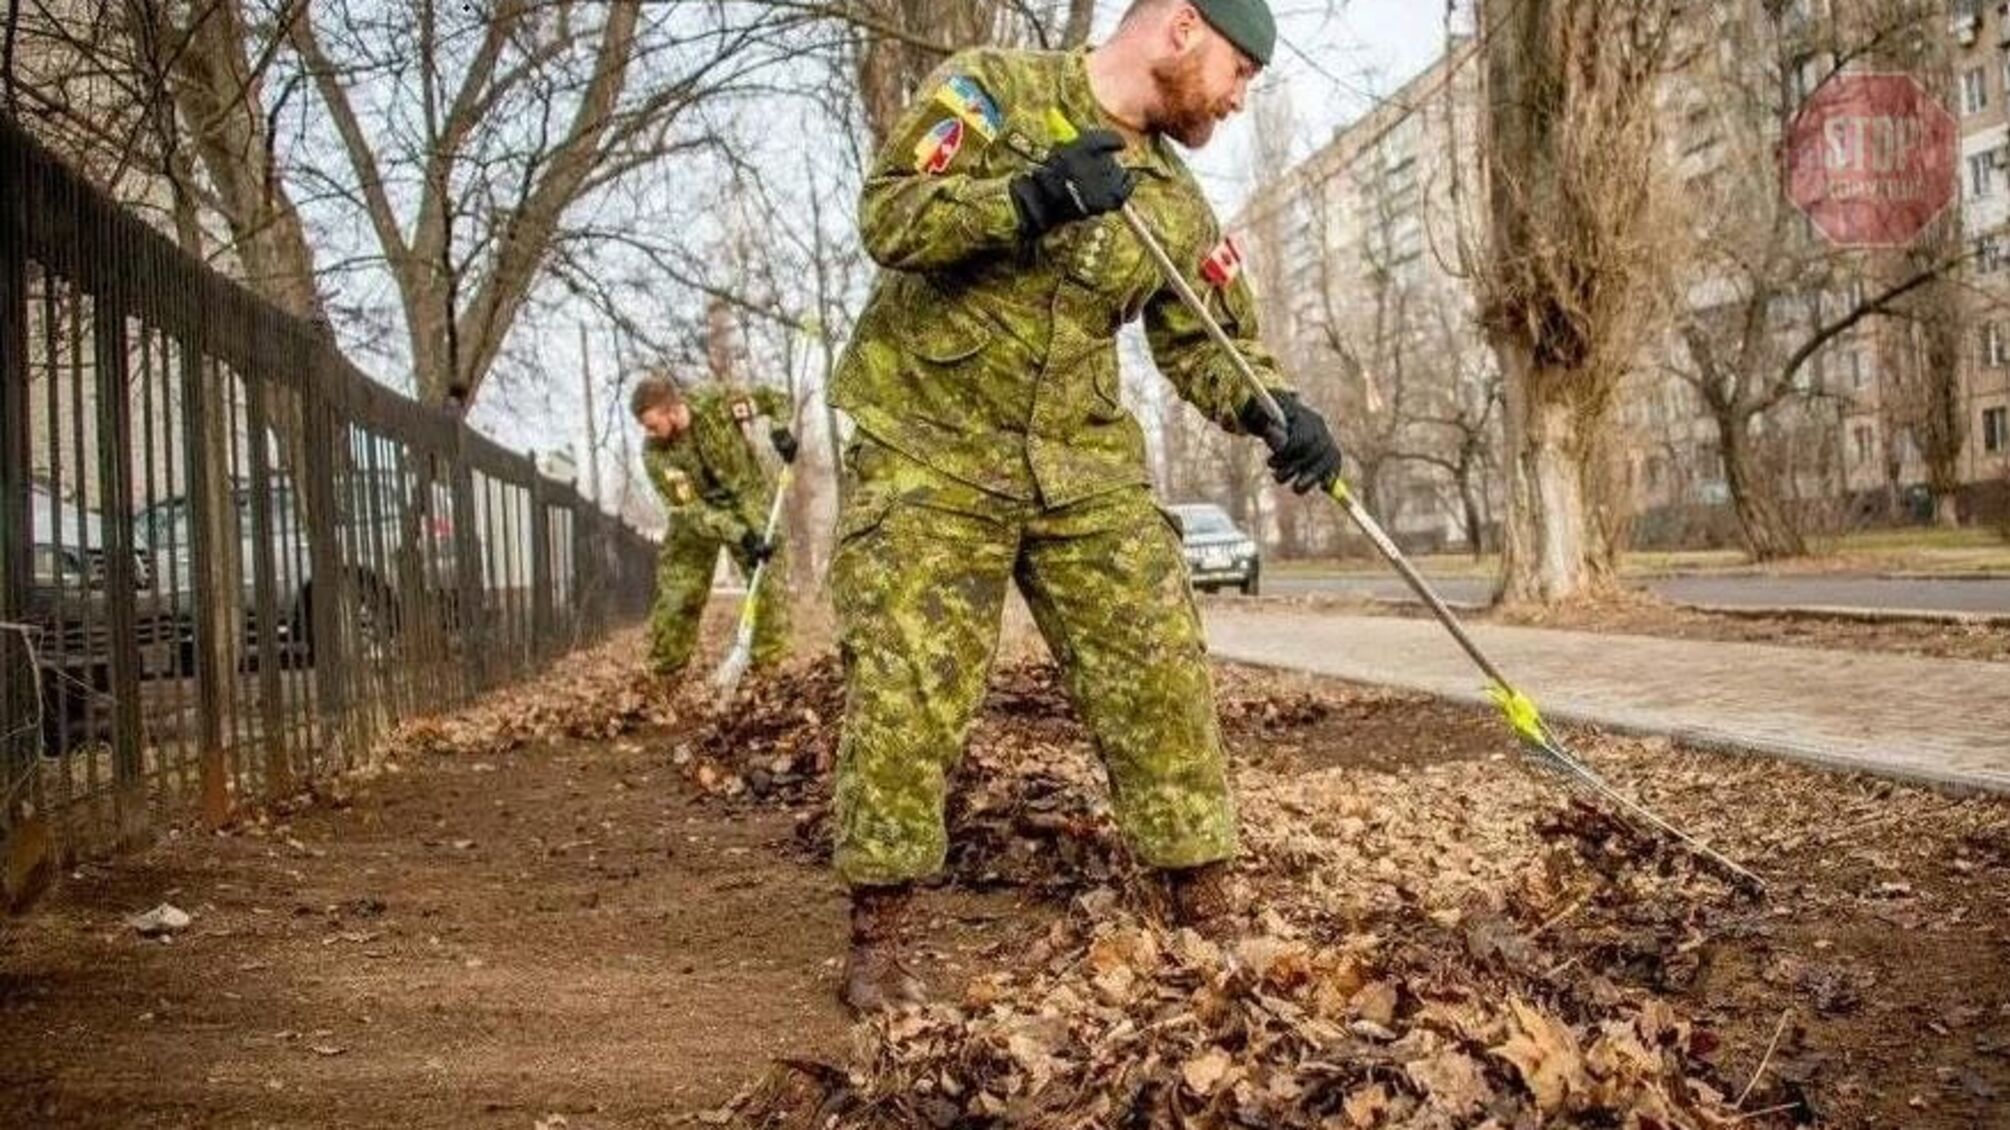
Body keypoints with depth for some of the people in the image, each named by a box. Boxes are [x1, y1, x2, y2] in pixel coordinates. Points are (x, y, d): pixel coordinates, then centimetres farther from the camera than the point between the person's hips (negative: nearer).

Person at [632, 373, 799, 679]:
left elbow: (773, 399, -5)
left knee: (770, 581, -9)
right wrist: (740, 536, -36)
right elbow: (691, 510, -26)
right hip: (695, 518, 0)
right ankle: (664, 672, 14)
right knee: (677, 594, -3)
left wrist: (780, 429, -24)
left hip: (749, 500, 0)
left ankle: (769, 665, -1)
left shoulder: (717, 400, -23)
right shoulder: (654, 454, -25)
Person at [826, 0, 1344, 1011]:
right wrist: (1029, 198, -30)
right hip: (927, 446, -5)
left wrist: (1274, 411, -11)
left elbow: (1207, 344, 10)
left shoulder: (1174, 204, 10)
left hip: (1083, 465, 5)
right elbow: (888, 216, -15)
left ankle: (1206, 917, 13)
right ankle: (877, 938, 8)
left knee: (1160, 670, 1)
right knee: (905, 692, -5)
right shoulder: (990, 89, -5)